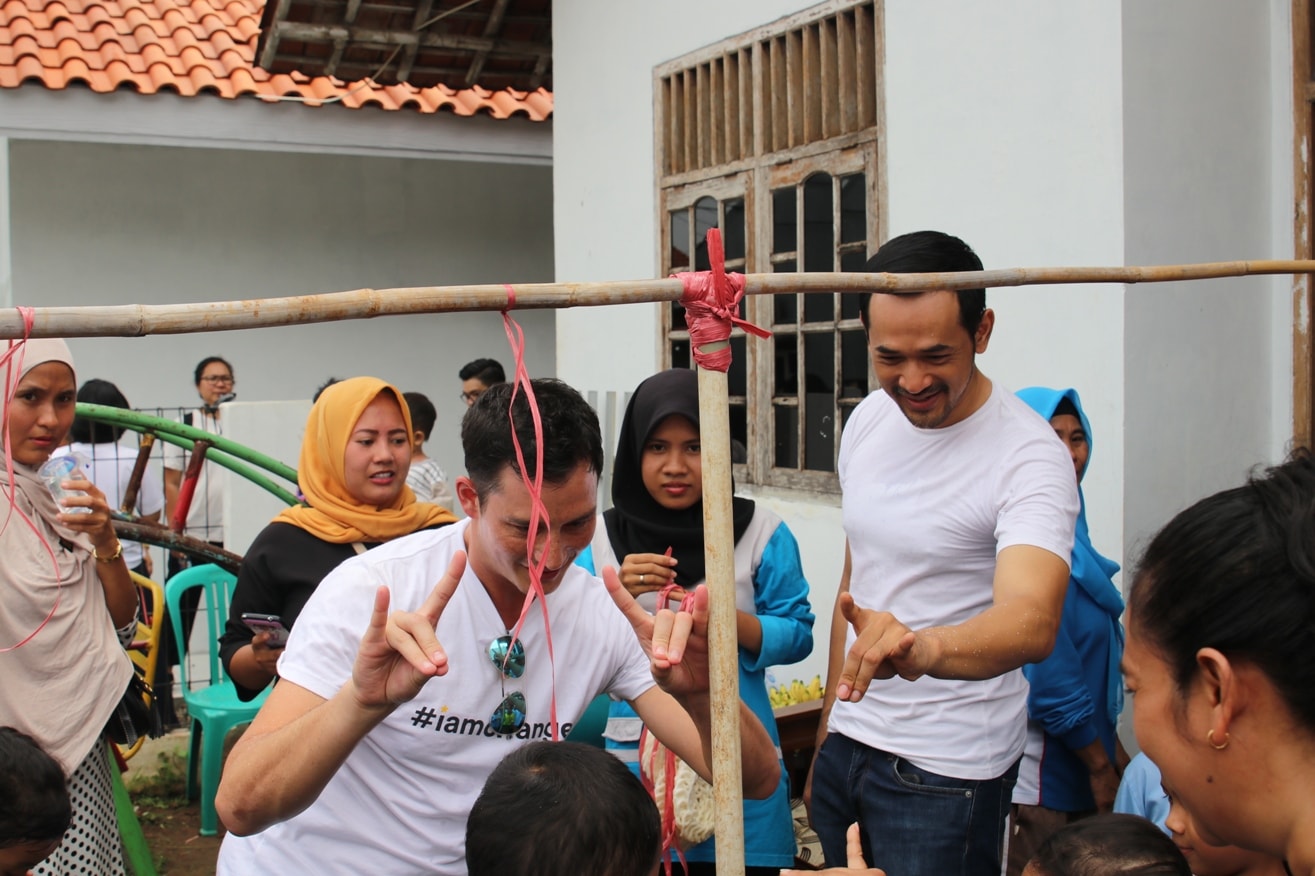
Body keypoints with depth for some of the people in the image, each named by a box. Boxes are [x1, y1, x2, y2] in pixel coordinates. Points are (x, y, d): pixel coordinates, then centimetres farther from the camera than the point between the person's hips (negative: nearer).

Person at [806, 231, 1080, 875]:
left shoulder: (1029, 455, -20)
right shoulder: (868, 419, 2)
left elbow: (1031, 622, -35)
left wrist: (922, 648, -55)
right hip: (849, 738, 6)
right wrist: (827, 726, 13)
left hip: (947, 769, -6)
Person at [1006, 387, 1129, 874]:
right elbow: (1048, 673, -20)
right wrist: (1099, 764, -11)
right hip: (1038, 778, -9)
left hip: (1080, 769, 9)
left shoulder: (1068, 530, 10)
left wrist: (1112, 748, 12)